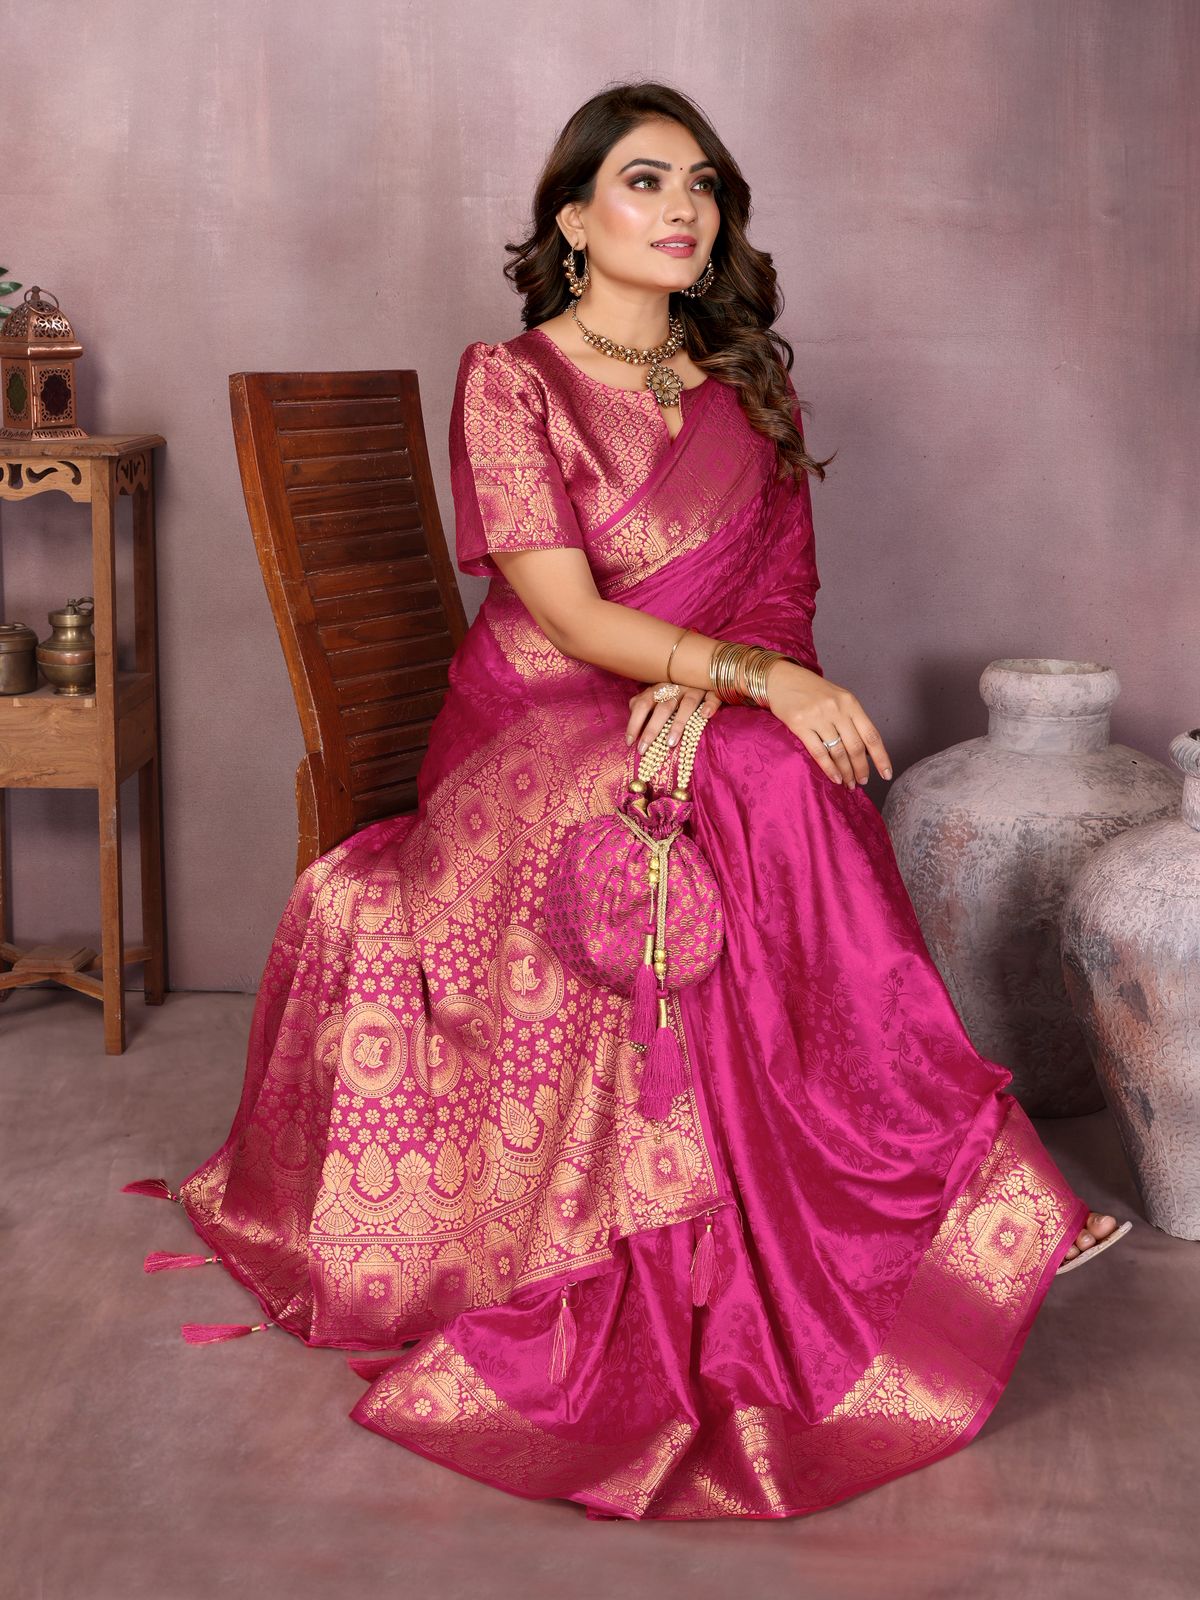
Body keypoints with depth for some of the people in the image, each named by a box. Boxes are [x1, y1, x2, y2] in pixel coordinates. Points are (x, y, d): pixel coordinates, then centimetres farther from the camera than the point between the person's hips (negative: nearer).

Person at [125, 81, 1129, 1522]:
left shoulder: (751, 384, 13)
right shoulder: (509, 380, -3)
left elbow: (786, 591, 9)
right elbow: (567, 612, -13)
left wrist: (705, 686, -14)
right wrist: (758, 677, -26)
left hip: (715, 713, 4)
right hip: (535, 733, -4)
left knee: (780, 789, -34)